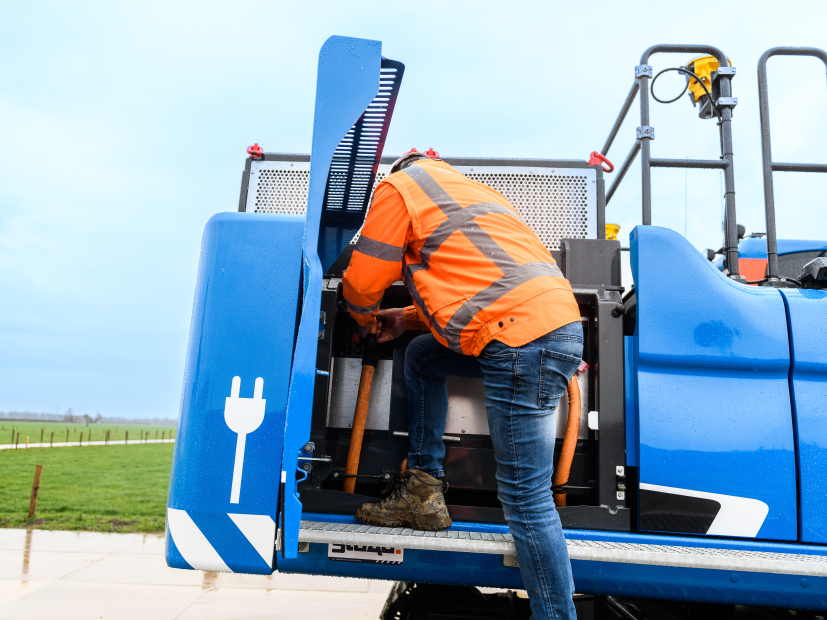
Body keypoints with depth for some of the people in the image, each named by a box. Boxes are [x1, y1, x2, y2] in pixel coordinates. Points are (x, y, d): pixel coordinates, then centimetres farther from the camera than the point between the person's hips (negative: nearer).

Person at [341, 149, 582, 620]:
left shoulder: (399, 186, 7)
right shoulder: (467, 189, 33)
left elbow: (363, 282, 8)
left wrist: (367, 317, 31)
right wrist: (408, 318, 35)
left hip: (524, 339, -10)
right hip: (559, 320, 10)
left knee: (525, 496, -5)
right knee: (422, 356, 24)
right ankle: (424, 494, 26)